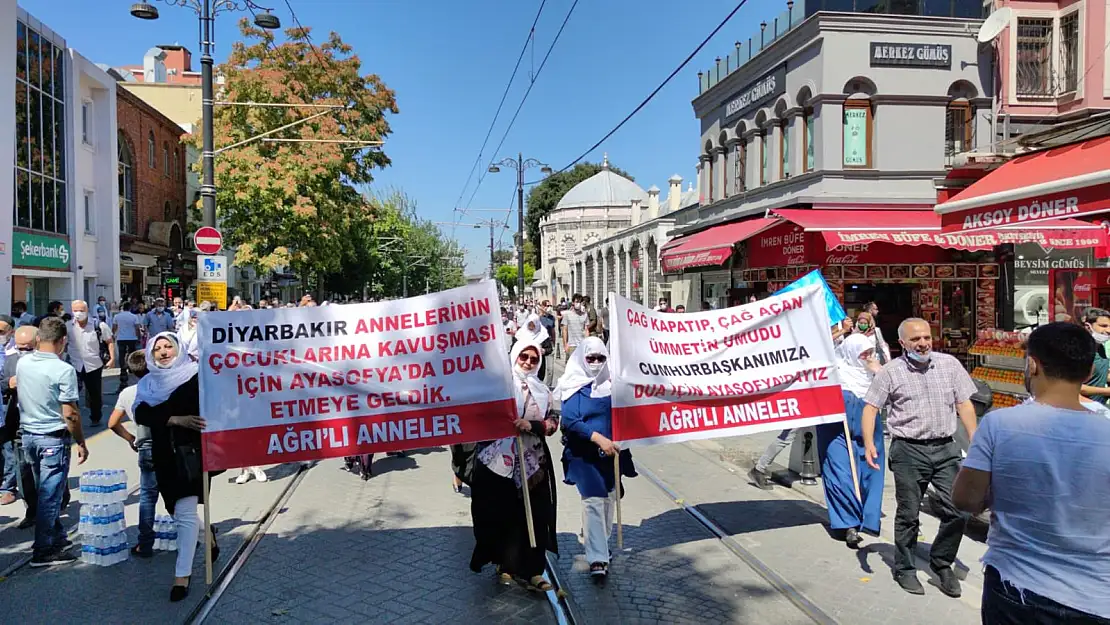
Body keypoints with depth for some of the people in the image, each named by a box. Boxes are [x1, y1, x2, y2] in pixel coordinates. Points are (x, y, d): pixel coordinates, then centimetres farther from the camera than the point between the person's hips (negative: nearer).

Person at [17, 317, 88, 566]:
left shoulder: (22, 363, -1)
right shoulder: (63, 370, -19)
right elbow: (70, 415, -18)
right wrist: (81, 443, -8)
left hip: (28, 435, 7)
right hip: (53, 438, -7)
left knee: (44, 492, 19)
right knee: (50, 495, 2)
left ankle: (57, 538, 31)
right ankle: (43, 551, 9)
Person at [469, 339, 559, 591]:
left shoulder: (542, 391, 12)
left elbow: (553, 422, 4)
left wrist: (532, 425, -12)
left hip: (531, 463, 3)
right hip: (498, 458, -2)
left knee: (533, 517, 0)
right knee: (501, 515, 4)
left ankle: (532, 571, 8)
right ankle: (505, 564, 22)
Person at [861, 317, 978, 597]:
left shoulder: (950, 364, 6)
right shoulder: (891, 372, -2)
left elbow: (964, 405, 9)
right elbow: (870, 407, -3)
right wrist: (869, 443, -14)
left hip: (946, 448, 3)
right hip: (908, 451, -2)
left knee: (958, 510, 0)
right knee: (908, 514, 7)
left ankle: (942, 562, 24)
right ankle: (905, 569, 24)